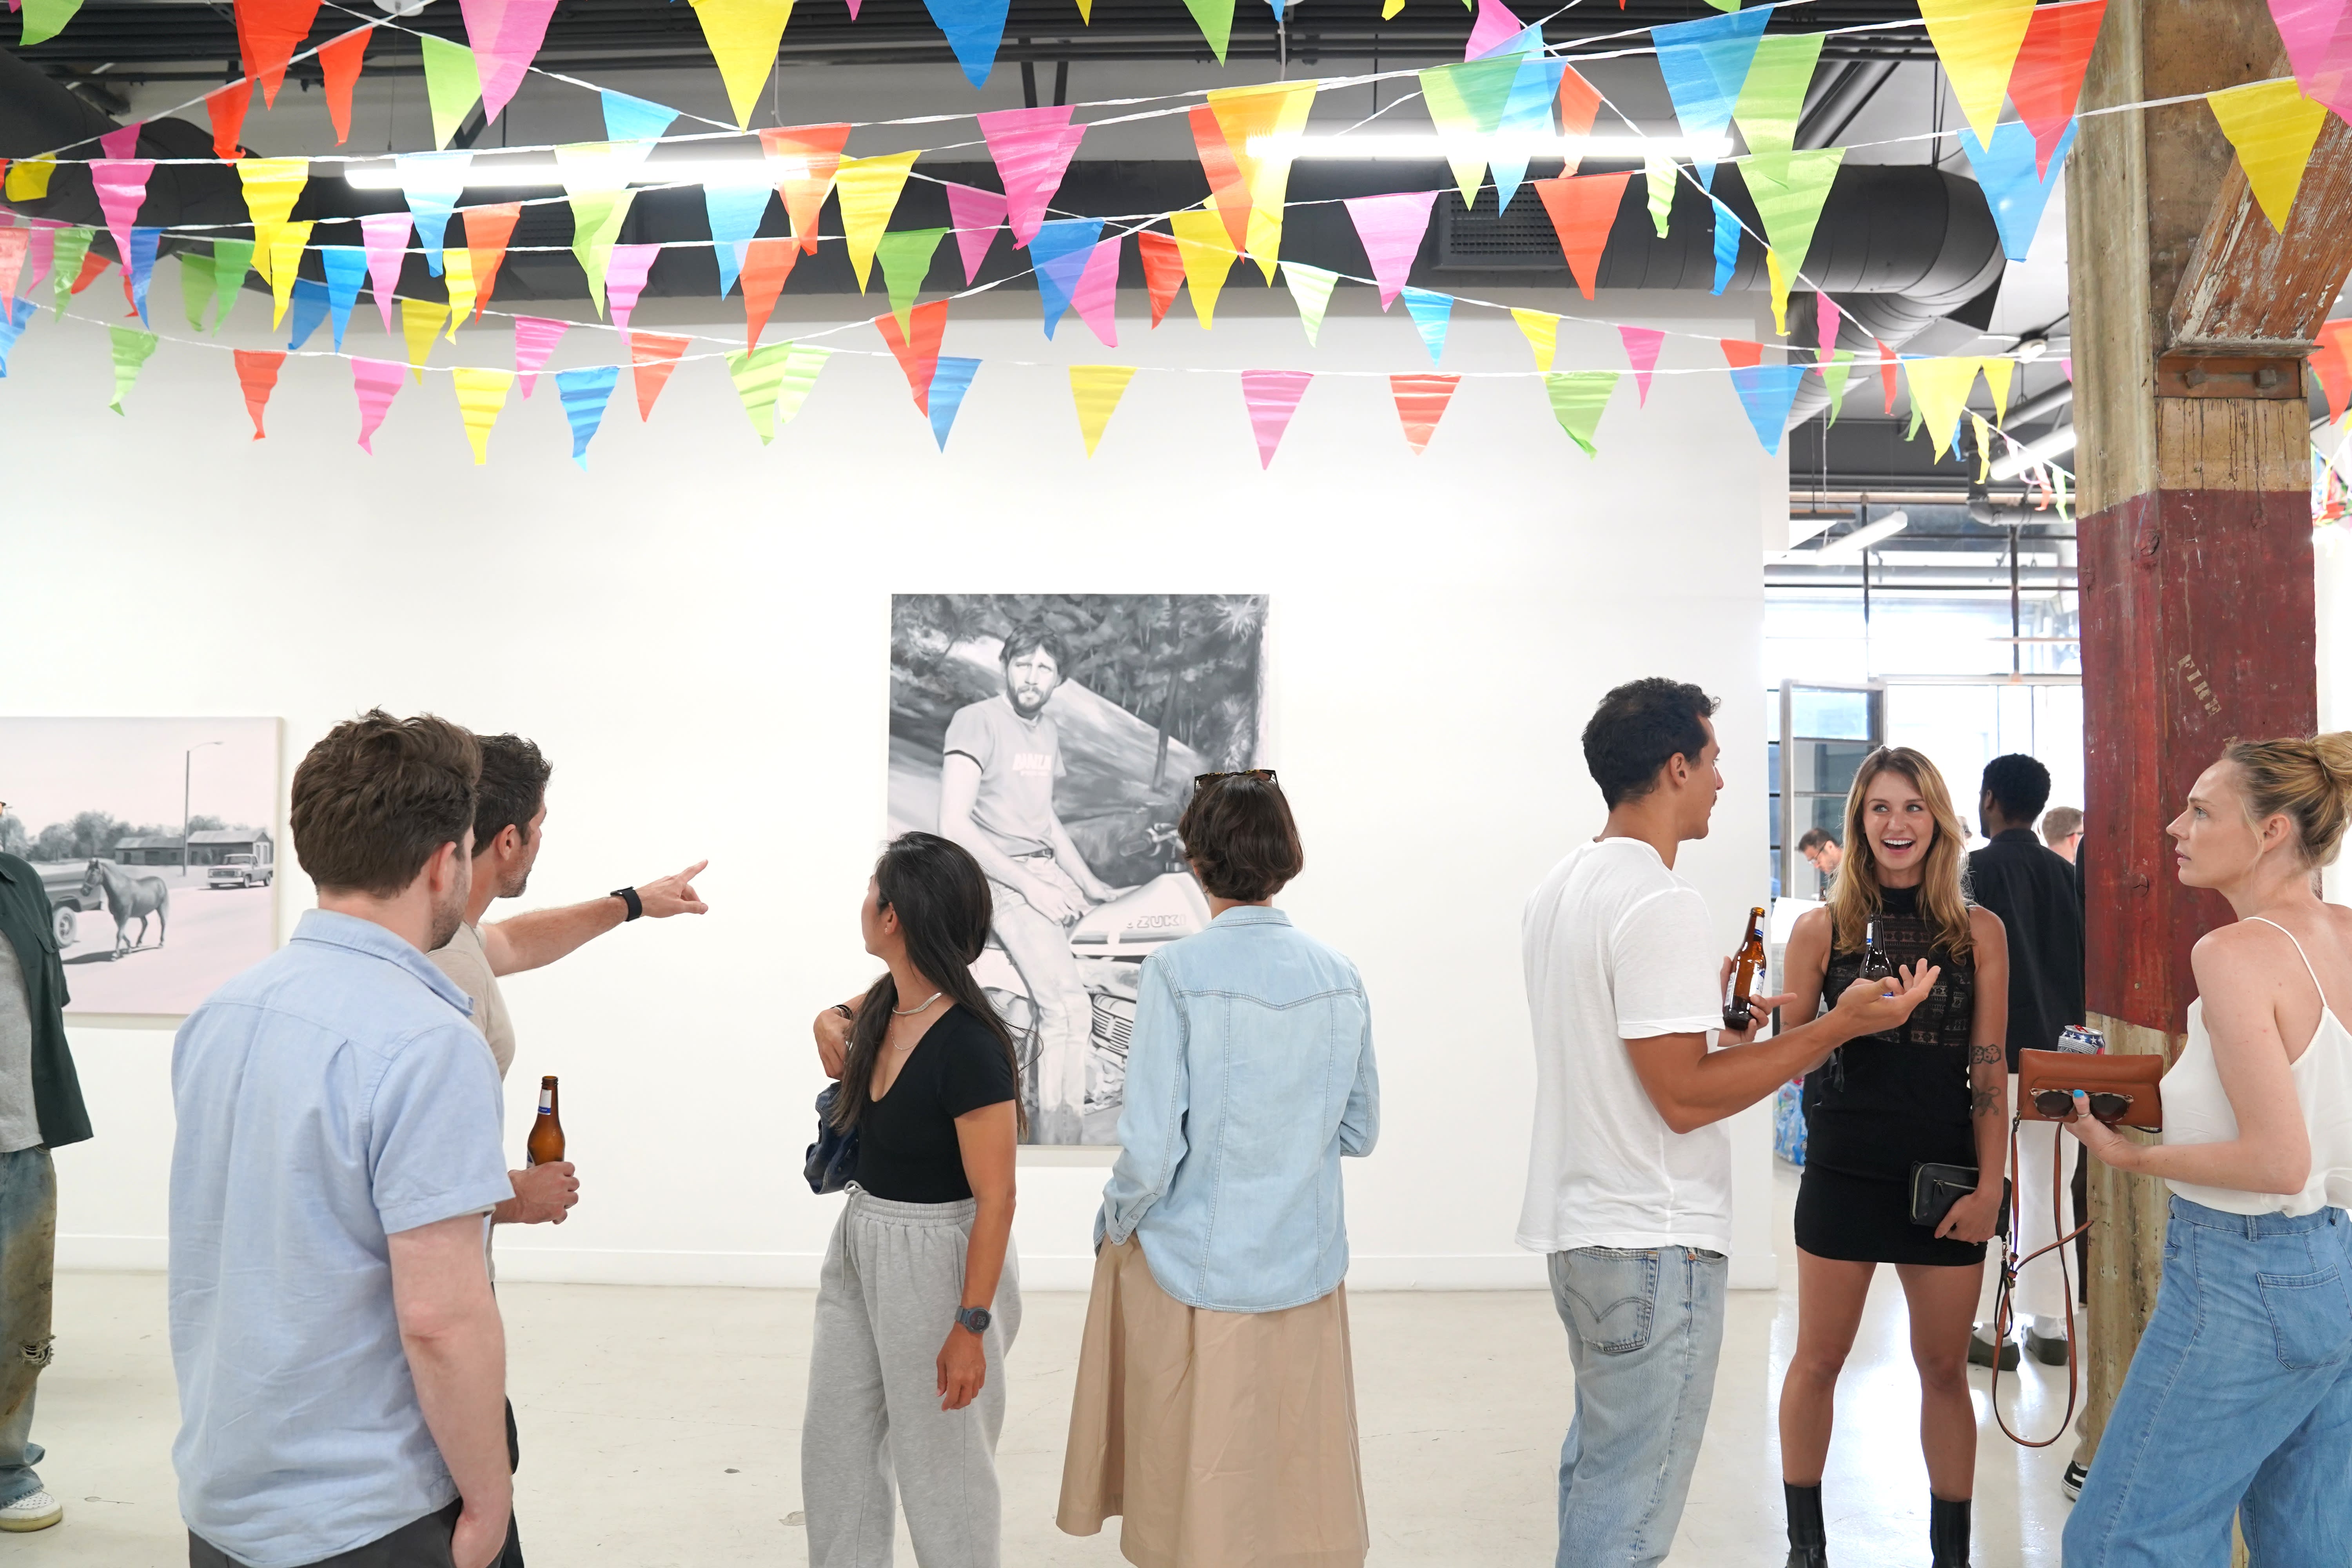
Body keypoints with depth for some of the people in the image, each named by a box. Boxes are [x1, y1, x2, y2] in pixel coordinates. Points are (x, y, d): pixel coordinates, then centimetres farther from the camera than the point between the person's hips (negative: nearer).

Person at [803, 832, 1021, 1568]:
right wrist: (832, 1020, 0)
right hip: (859, 1242, 8)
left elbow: (996, 1198, -22)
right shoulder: (883, 1004, -3)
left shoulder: (969, 1045, -27)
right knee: (835, 1444, 18)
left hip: (935, 1257, -8)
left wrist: (971, 1327, -19)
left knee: (939, 1462, 9)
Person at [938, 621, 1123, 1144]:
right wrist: (1029, 886, -19)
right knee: (1068, 1007, -23)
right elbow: (954, 824, -17)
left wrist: (1087, 881, 15)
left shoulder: (1049, 731, 15)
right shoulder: (976, 721, -9)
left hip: (1048, 871, 8)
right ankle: (1057, 1145, -18)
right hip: (997, 879, -8)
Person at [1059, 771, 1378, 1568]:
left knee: (1200, 1498, 13)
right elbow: (1359, 1132, 6)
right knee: (1296, 1478, 18)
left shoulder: (1178, 971, -16)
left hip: (1194, 1270, -3)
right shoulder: (1339, 978, -3)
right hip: (1305, 1265, 4)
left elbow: (1151, 1148, -17)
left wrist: (1113, 1225, 1)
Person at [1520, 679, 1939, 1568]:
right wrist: (1838, 1027, -18)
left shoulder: (1562, 887, 10)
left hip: (1575, 1227, 10)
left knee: (1597, 1460, 23)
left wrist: (1708, 1012, 25)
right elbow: (1684, 1098, -22)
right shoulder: (1661, 903, -20)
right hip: (1652, 1244, -10)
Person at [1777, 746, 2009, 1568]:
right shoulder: (1822, 928, -1)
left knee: (1944, 1367, 10)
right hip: (1843, 1170, 0)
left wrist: (1989, 1187, -5)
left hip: (1944, 1174, 0)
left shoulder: (1979, 931, 1)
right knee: (1818, 1360, 8)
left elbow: (1990, 1072, 1)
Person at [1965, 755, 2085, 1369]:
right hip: (2053, 1053, 6)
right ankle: (2050, 1325, 18)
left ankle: (1993, 1329, 5)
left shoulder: (1976, 870, -11)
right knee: (2047, 1190, 12)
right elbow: (2082, 961, 11)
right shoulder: (2063, 873, 6)